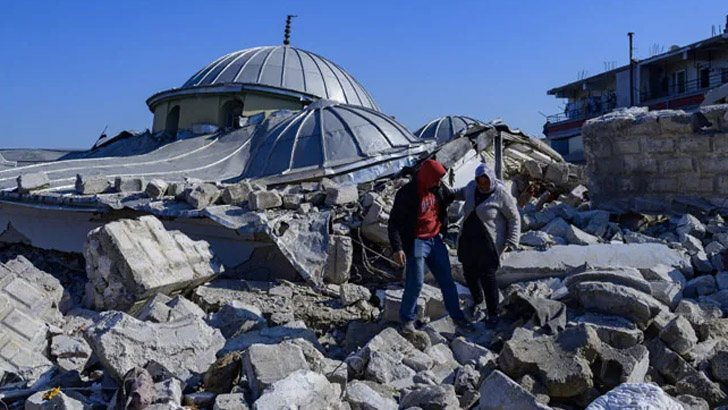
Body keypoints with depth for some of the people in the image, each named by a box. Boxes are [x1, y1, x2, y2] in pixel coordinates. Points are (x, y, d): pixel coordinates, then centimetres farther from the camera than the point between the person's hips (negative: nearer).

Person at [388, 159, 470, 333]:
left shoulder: (438, 188, -1)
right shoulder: (407, 194, -20)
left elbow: (450, 197, 23)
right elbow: (394, 223, -18)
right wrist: (397, 248, -26)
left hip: (435, 239, 6)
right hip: (416, 242, -6)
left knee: (447, 280, 13)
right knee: (415, 283, -5)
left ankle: (457, 315, 27)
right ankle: (407, 318, 15)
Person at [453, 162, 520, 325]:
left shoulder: (501, 194, -13)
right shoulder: (472, 186, 5)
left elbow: (514, 218, -7)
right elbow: (463, 192, 31)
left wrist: (511, 242, -13)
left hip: (488, 243, -6)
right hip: (468, 240, 6)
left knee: (487, 276, -10)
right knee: (470, 273, 12)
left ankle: (493, 314, 3)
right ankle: (478, 303, 38)